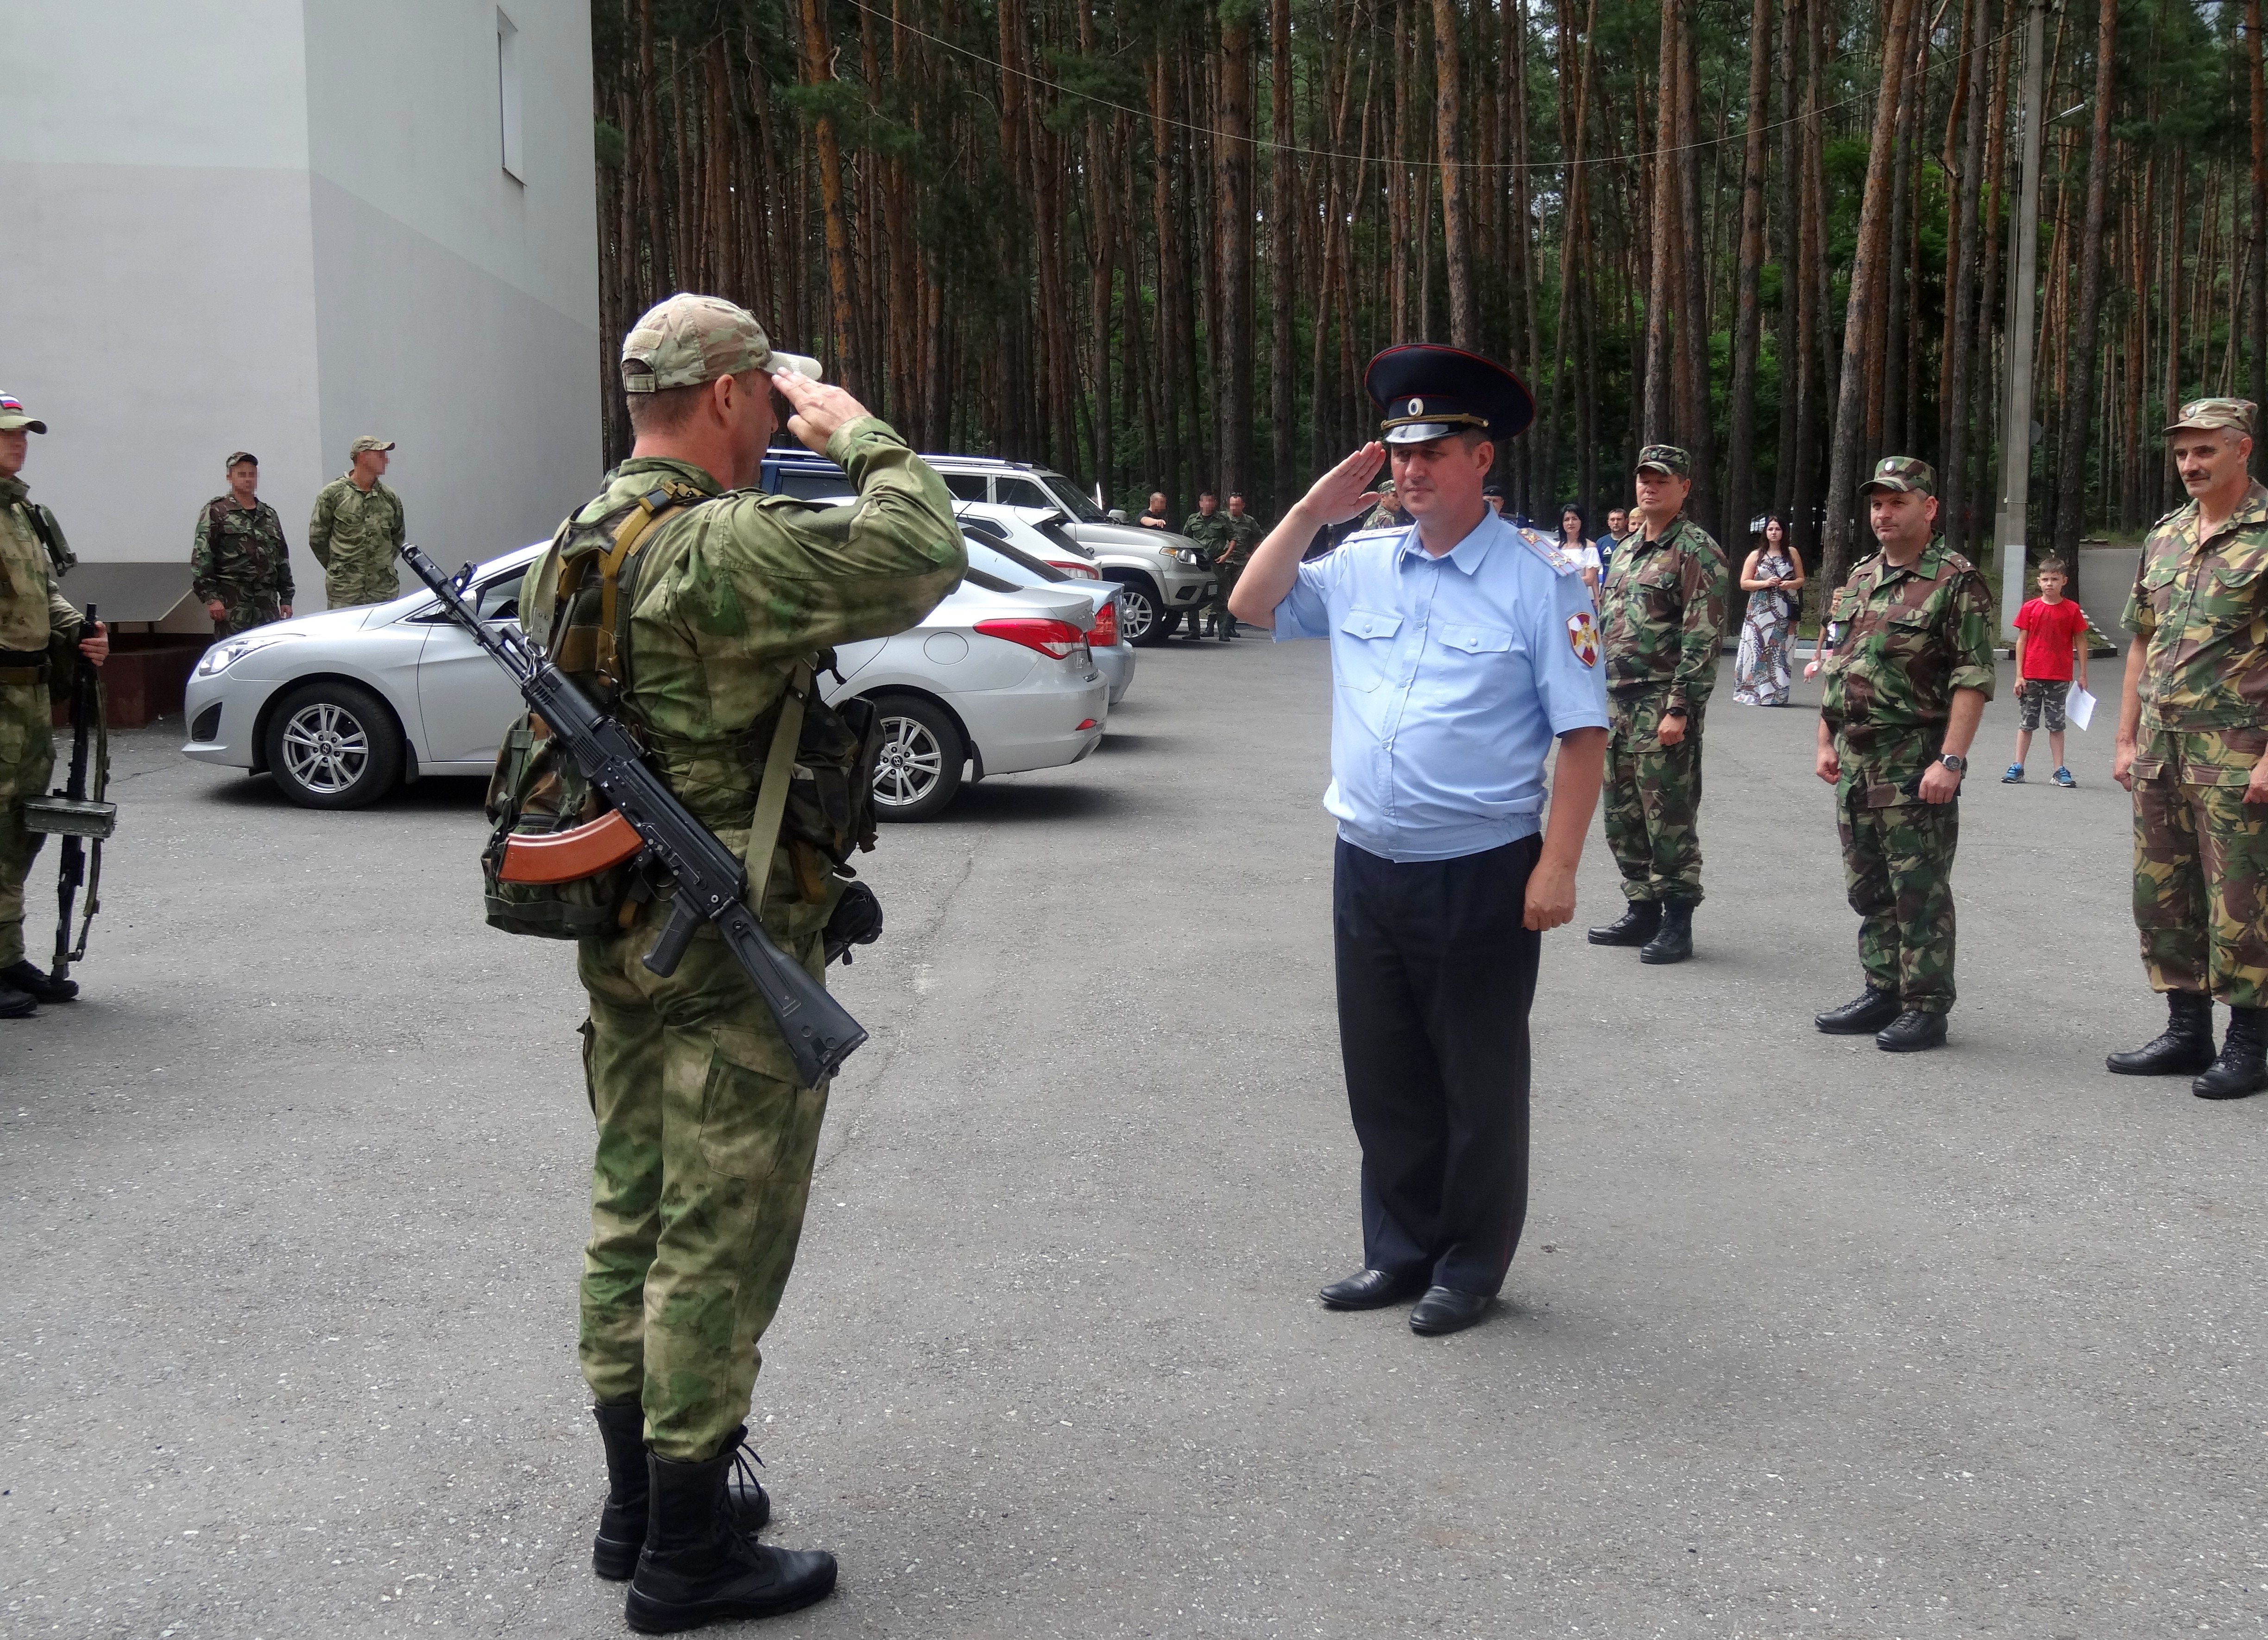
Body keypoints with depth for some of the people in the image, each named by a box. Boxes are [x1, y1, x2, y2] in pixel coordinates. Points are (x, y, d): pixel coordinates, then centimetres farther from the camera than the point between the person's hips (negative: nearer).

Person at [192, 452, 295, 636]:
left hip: (267, 603, 5)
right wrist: (210, 597, -14)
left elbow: (282, 559, 21)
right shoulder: (215, 512, 1)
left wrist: (286, 598, 15)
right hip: (232, 603, -5)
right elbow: (201, 557, -6)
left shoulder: (270, 515, 18)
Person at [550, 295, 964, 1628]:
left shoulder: (578, 546, 9)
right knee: (721, 1244, 1)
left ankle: (638, 1502, 31)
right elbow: (924, 559, -27)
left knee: (635, 1220, 17)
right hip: (735, 955, -9)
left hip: (621, 937, 10)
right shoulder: (724, 546, -21)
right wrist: (860, 434, -12)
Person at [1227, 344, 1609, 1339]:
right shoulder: (1360, 567, 8)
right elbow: (1254, 605, 14)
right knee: (1384, 1073, 15)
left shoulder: (1537, 582, -7)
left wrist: (1556, 867, -16)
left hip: (1481, 875, -5)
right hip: (1367, 867, 5)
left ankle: (1470, 1268, 22)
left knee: (1477, 1081, 7)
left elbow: (1583, 735, -9)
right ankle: (1401, 1250, 30)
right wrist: (1312, 510, 3)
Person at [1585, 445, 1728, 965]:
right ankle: (1642, 911, 24)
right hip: (1617, 702, 8)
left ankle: (1677, 924, 3)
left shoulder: (1696, 550, -8)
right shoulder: (1628, 548, 18)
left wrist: (1680, 709, -20)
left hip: (1663, 704, -8)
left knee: (1669, 819, -5)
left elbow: (1704, 638, -14)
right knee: (1621, 815, 12)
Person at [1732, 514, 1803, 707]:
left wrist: (1790, 584, -8)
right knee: (1757, 651, -7)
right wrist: (1766, 583, -11)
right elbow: (1744, 583, 4)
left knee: (1780, 653, -3)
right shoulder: (1756, 555, 8)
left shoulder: (1792, 554, 11)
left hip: (1785, 613, 1)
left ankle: (1777, 695, -1)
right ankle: (1752, 693, -5)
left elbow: (1801, 580, 15)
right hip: (1760, 611, -1)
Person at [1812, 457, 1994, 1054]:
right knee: (1869, 888, 13)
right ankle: (1883, 992, 23)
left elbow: (1973, 680, -13)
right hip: (1856, 760, 8)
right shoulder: (1858, 581, 15)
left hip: (1916, 763, -7)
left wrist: (1951, 760, -20)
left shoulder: (1956, 582, -8)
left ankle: (1926, 1006, 4)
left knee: (1919, 889, -3)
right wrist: (1826, 742, 15)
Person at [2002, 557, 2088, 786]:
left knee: (2056, 724, 6)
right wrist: (2019, 676, -2)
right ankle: (2017, 768, 11)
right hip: (2031, 676, 1)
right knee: (2026, 723, 7)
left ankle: (2060, 771, 10)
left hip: (2059, 677, 0)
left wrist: (2083, 675, 3)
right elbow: (2021, 641, 2)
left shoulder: (2072, 610, 0)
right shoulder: (2030, 608, 0)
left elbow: (2080, 642, 5)